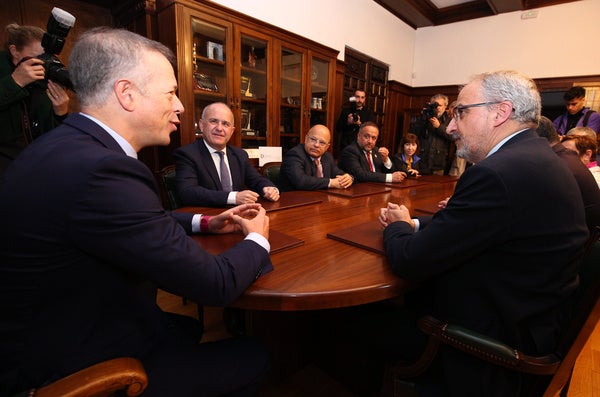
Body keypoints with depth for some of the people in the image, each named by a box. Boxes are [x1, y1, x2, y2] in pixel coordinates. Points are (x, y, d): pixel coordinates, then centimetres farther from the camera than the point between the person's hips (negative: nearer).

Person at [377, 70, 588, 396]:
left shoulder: (498, 174, -29)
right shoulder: (535, 158, 3)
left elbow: (411, 263, -26)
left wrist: (398, 225, -6)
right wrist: (413, 224, -1)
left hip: (496, 341, -9)